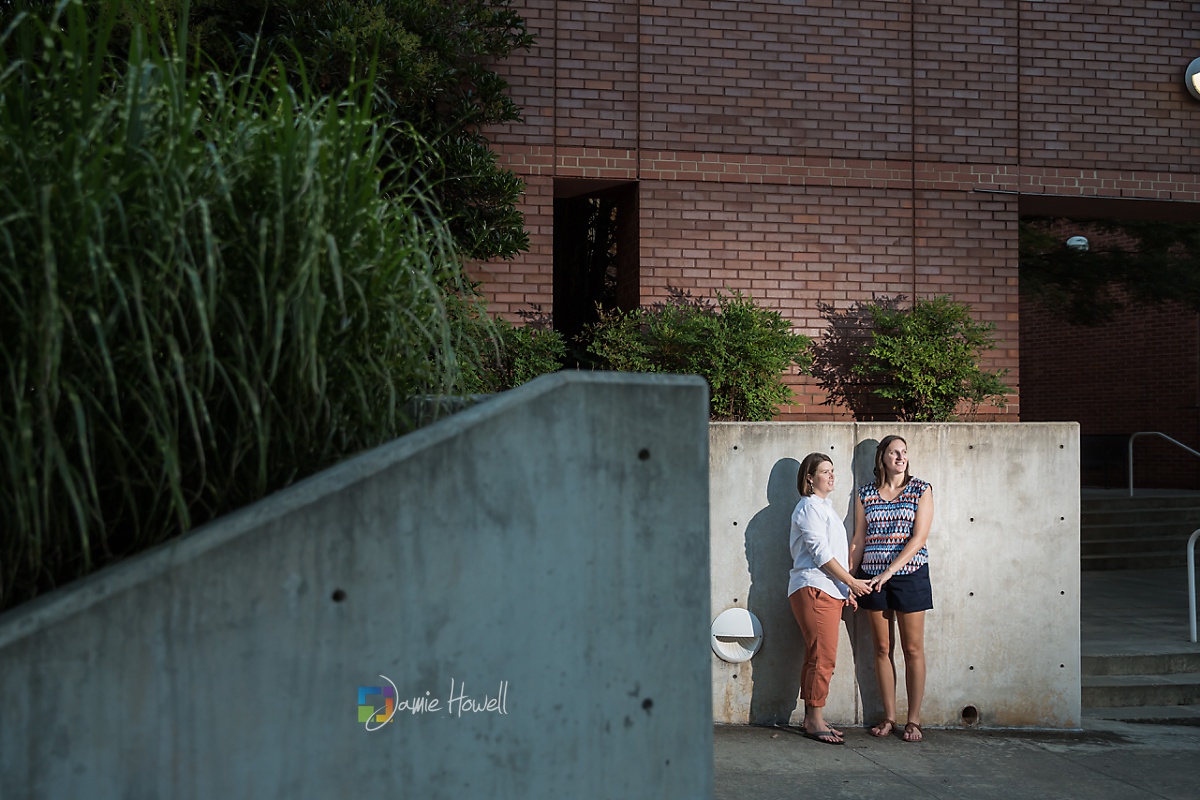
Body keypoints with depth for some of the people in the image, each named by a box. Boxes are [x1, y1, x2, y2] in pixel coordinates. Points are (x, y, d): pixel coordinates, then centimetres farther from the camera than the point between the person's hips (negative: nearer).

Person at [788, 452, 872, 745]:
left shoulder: (824, 507, 23)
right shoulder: (810, 507, -8)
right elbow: (821, 553, -15)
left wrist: (847, 589, 16)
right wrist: (852, 582, -12)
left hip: (830, 591, 10)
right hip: (813, 589, -10)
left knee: (818, 658, 10)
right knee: (823, 657, -11)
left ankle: (812, 719, 14)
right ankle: (815, 721, -7)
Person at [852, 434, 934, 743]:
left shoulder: (921, 490, 0)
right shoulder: (866, 495, 8)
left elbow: (919, 537, -9)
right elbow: (858, 540, 10)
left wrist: (889, 571, -17)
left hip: (910, 575, -3)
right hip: (872, 577, 3)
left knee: (913, 649, 1)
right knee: (882, 649, 6)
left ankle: (914, 720, 9)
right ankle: (889, 717, 14)